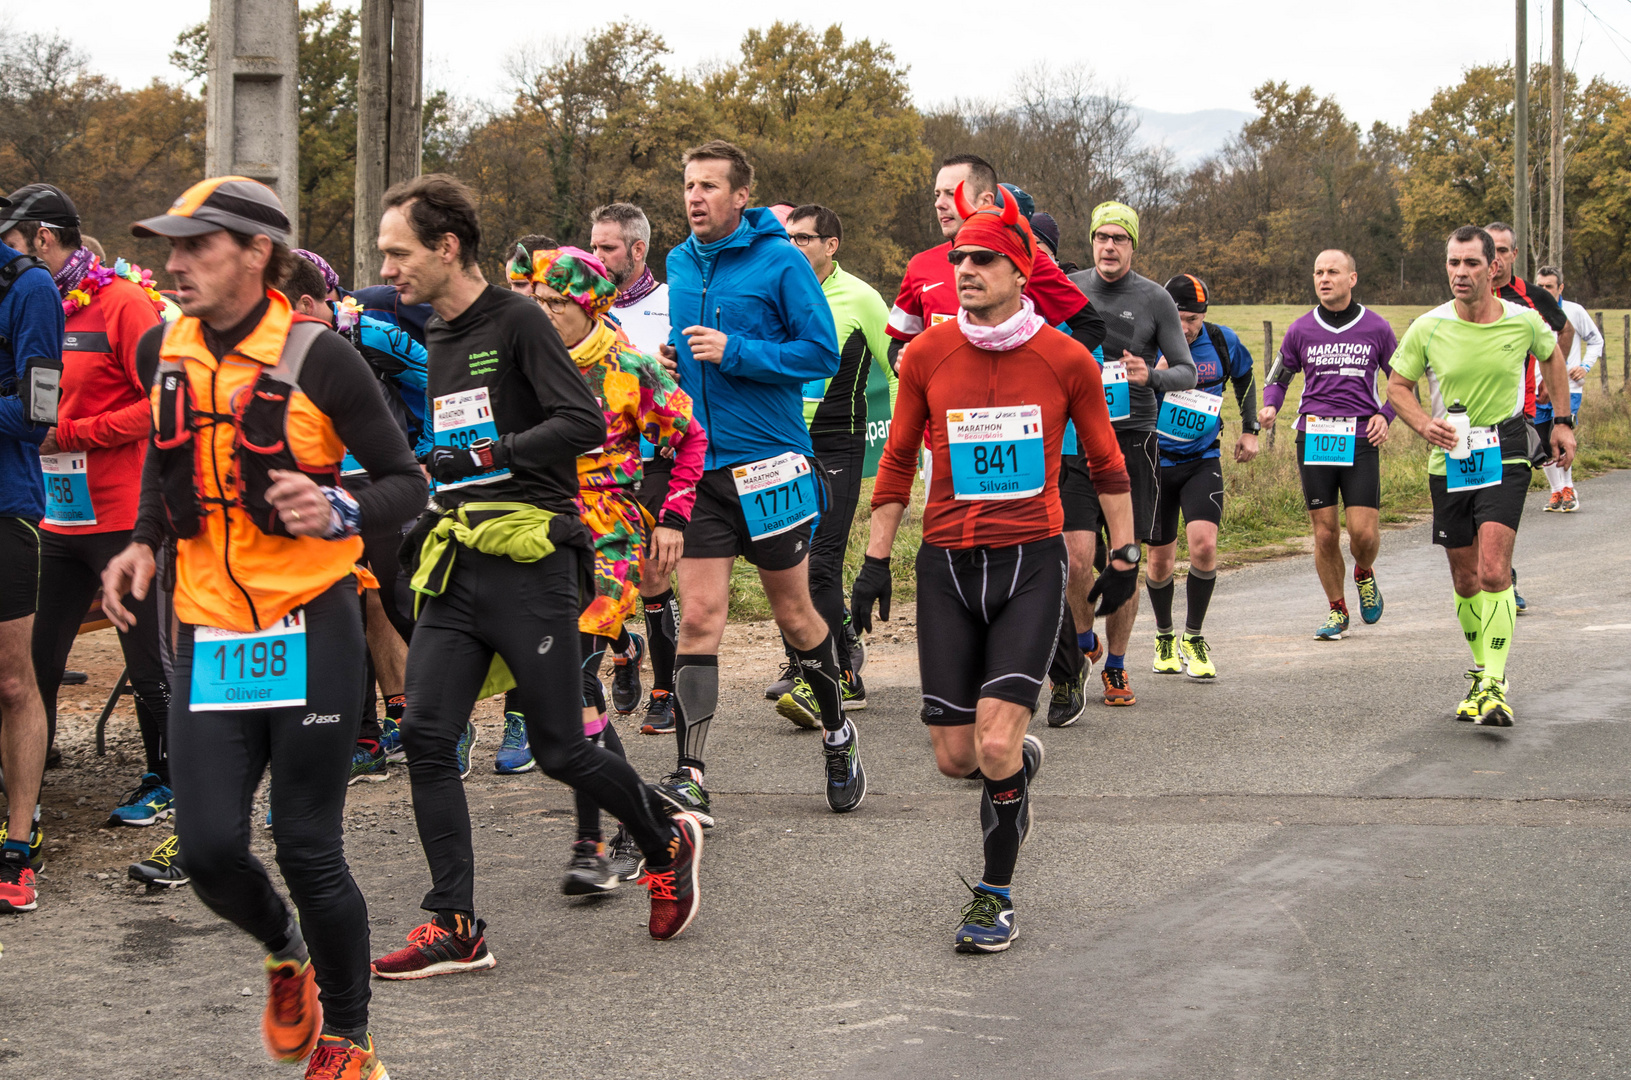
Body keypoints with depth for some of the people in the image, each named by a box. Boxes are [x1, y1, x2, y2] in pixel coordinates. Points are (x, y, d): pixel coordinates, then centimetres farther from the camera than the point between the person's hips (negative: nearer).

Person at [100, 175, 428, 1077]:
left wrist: (342, 511, -26)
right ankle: (285, 951, 31)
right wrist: (142, 542, 10)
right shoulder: (162, 351, 4)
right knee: (210, 850, -4)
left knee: (309, 851, -2)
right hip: (209, 633, 4)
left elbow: (407, 483, -6)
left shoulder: (317, 359, -12)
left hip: (310, 630, -4)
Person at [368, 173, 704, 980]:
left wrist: (488, 456, -20)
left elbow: (583, 423, -17)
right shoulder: (437, 338, 17)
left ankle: (667, 842, 25)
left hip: (528, 564, -7)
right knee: (426, 735, -6)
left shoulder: (517, 321, -8)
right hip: (455, 568, 7)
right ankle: (454, 927, -2)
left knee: (559, 749, -2)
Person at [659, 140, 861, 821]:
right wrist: (669, 361, 5)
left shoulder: (780, 262, -7)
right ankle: (691, 779, -11)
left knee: (793, 613, 10)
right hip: (699, 465, 4)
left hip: (771, 465, -4)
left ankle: (837, 734, 34)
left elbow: (822, 353, -10)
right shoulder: (679, 265, 11)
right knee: (698, 618, -7)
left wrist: (734, 353, -17)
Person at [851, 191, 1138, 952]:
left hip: (1031, 563, -2)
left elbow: (1106, 462, 9)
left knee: (995, 745, -14)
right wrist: (876, 560, 8)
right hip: (947, 565, 2)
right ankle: (1019, 764, 38)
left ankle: (996, 894, 6)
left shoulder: (1066, 360, -4)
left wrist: (1124, 555, 10)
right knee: (955, 757, 1)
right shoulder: (926, 355, 0)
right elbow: (897, 461, 10)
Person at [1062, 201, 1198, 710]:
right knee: (1077, 559, -12)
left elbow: (1187, 371, 1)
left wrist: (1151, 376, -18)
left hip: (1132, 439, 0)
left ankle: (1116, 667, 19)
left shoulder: (1155, 299, 0)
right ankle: (1084, 642, 16)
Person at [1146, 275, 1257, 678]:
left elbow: (1245, 377, 15)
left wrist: (1250, 430, 13)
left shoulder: (1223, 342, -6)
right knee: (1160, 559, 5)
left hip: (1202, 460, 1)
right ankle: (1164, 636, 30)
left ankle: (1193, 638, -1)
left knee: (1204, 544, -18)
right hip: (1155, 460, -1)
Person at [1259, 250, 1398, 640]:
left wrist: (1385, 415, 0)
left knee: (1364, 532, -8)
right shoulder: (1301, 330, 7)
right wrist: (1270, 406, -3)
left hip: (1361, 440, -1)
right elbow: (1278, 377, 18)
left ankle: (1364, 575, 26)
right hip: (1313, 436, 1)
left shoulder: (1376, 328, 4)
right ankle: (1337, 611, 17)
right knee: (1325, 533, 1)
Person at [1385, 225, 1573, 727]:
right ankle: (1481, 672, 29)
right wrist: (1424, 423, -15)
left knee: (1493, 572, -17)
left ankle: (1495, 686, -15)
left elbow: (1551, 355, 17)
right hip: (1449, 460, 2)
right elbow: (1397, 385, 5)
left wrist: (1561, 424, 16)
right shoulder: (1428, 328, -6)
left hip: (1504, 456, -2)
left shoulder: (1524, 321, -5)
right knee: (1466, 581, 9)